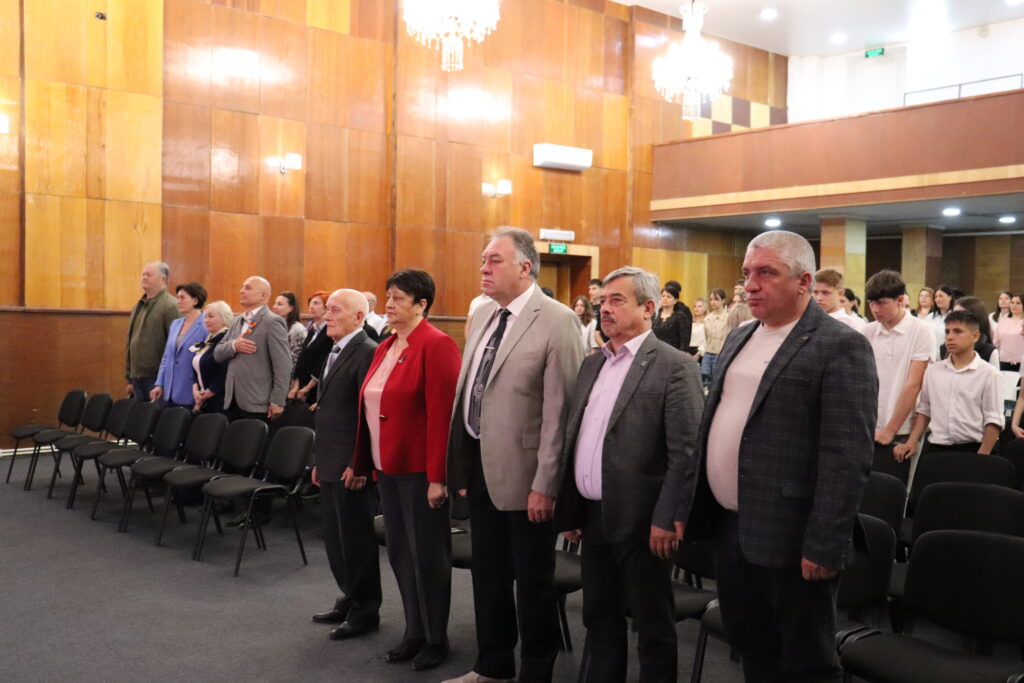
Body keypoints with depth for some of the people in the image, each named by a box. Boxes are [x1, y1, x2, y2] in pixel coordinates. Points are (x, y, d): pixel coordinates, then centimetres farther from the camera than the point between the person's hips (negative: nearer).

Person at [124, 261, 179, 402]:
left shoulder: (170, 306, -10)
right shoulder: (138, 307, 18)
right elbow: (129, 344, 21)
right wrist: (129, 379, 18)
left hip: (157, 379, -8)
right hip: (137, 378, 8)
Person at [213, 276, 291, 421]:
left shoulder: (273, 322, -9)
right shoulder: (236, 321, 16)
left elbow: (283, 365, -13)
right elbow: (217, 354, 13)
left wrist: (277, 402, -16)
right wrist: (233, 346, -10)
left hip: (257, 405, -7)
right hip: (232, 403, 7)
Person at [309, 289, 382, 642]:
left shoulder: (367, 352, -15)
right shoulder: (334, 352, 15)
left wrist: (358, 464, -20)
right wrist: (319, 460, 18)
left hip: (351, 467, -9)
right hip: (330, 464, 9)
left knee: (356, 538, 3)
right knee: (335, 537, 17)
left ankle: (365, 610, 17)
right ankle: (350, 598, 32)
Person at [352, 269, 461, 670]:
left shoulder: (437, 345, -14)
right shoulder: (385, 348, 12)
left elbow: (441, 414, -19)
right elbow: (371, 408, 15)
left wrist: (437, 476, -21)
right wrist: (362, 463, 14)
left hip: (420, 469, -8)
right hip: (388, 467, 8)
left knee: (427, 554, 4)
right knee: (400, 552, 14)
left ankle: (436, 639, 20)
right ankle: (414, 632, 29)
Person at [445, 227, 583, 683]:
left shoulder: (557, 321, -15)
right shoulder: (481, 315, 8)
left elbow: (559, 410, -19)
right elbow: (467, 393, 11)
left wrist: (545, 484, -19)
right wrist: (462, 466, 10)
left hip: (521, 471, -7)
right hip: (479, 466, 7)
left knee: (532, 579, 10)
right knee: (487, 572, 20)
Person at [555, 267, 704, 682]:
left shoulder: (674, 366, -10)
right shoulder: (592, 364, 11)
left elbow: (686, 452, -15)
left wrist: (667, 519, -18)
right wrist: (568, 509, 12)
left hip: (639, 520, -7)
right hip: (592, 516, 7)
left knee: (653, 624, 8)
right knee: (599, 617, 18)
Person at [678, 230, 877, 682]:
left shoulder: (840, 347, -12)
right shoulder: (739, 340, 13)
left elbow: (847, 458, -17)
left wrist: (824, 547, -20)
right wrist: (688, 507, 14)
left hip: (788, 539, -7)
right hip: (730, 527, 7)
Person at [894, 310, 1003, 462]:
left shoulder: (988, 374, -4)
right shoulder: (933, 371, 8)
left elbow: (993, 420, -6)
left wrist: (981, 457, -12)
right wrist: (912, 442, 3)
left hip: (970, 450, -3)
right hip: (934, 448, 4)